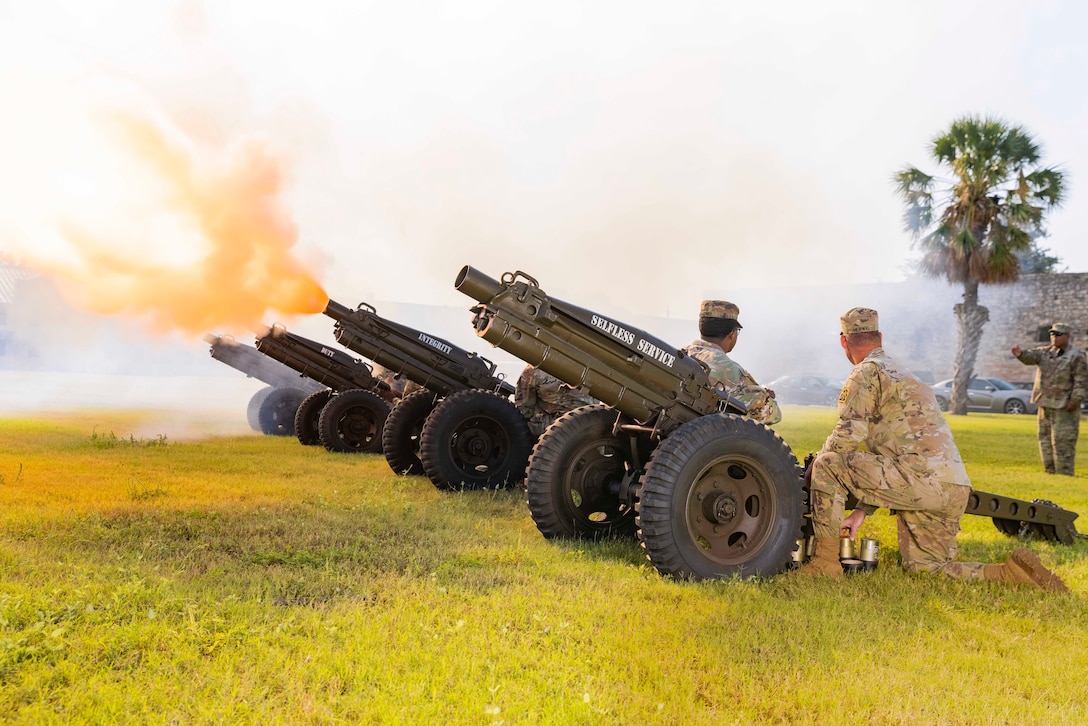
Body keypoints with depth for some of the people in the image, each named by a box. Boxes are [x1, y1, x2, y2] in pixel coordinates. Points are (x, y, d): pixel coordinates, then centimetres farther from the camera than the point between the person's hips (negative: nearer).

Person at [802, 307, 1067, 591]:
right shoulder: (904, 374, 31)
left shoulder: (866, 373, 1)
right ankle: (1012, 571, 6)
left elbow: (848, 437, -11)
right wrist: (860, 511, 27)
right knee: (923, 567, 19)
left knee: (827, 464, -6)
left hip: (920, 479, -9)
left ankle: (826, 562, -6)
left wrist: (816, 465, 9)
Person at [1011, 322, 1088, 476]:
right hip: (1045, 404, 7)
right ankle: (1050, 472, 22)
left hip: (1064, 407, -7)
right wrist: (1021, 353, -28)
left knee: (1062, 442, -8)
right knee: (1045, 440, 12)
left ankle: (1064, 474, -3)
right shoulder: (1045, 352, 11)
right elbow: (1031, 357, -6)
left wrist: (1075, 400, -16)